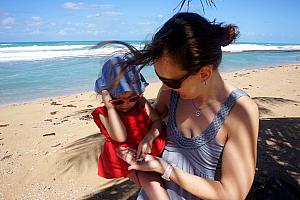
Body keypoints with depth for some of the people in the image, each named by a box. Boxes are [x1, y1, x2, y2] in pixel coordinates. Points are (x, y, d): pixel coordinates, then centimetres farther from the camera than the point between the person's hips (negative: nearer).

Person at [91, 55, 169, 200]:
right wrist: (111, 108, -21)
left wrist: (148, 139, -22)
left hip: (149, 149, 5)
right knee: (146, 174, -26)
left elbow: (157, 121, -2)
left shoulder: (141, 102, 3)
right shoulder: (104, 113, -5)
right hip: (129, 156, -5)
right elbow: (120, 138, -18)